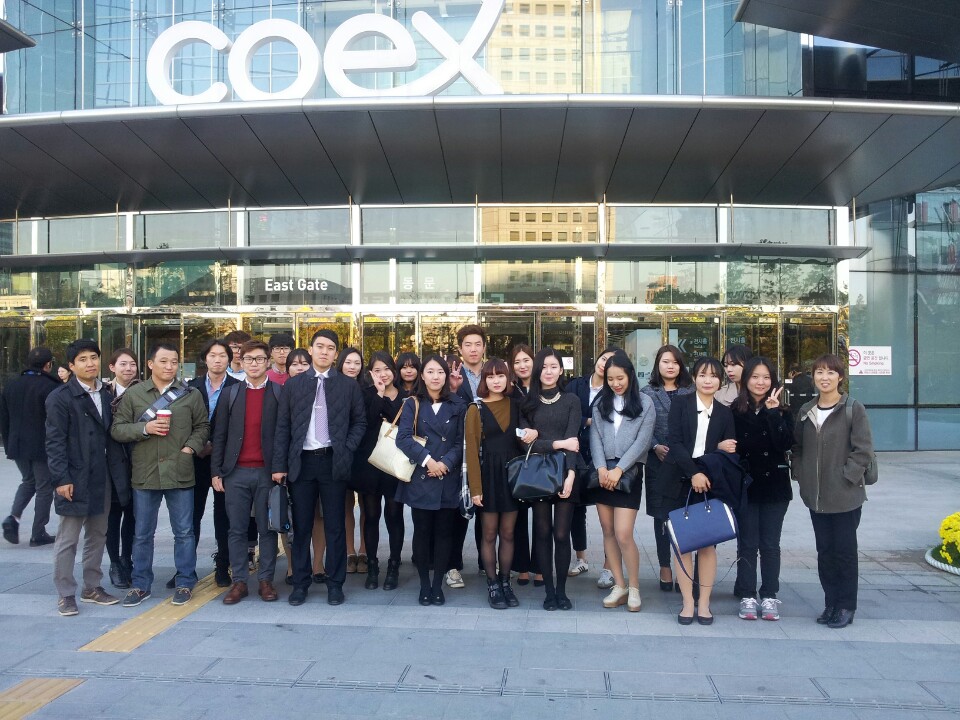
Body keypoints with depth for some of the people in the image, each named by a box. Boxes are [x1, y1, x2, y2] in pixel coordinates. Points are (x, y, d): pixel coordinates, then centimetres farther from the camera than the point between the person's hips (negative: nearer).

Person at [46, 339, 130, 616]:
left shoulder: (107, 395, 9)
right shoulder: (60, 398, -8)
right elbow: (55, 442, -11)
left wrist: (119, 473, 6)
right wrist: (61, 479, -16)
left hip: (102, 479, 6)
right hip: (75, 480, -6)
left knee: (97, 536, 15)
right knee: (67, 539, 4)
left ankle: (92, 587, 27)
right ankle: (66, 594, 15)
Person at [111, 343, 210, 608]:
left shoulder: (191, 395, 3)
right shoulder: (133, 394, 3)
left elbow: (202, 426, 8)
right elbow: (117, 428, 2)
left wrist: (191, 447, -8)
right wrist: (144, 428, -14)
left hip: (180, 473, 0)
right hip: (144, 474, 1)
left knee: (184, 532, 6)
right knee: (142, 533, 12)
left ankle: (185, 583, 19)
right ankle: (140, 585, 25)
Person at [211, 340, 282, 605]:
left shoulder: (280, 394, 3)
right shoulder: (229, 394, 8)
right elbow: (219, 435, 7)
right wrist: (216, 472, 2)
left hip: (268, 471, -2)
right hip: (236, 472, 2)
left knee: (267, 529, 5)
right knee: (237, 530, 6)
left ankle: (266, 580, 15)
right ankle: (239, 581, 16)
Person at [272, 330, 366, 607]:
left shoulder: (348, 385, 4)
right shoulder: (293, 384, 6)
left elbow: (360, 422, 8)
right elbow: (283, 426, 5)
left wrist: (347, 448, -6)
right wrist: (279, 465, -1)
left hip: (333, 462, -1)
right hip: (301, 461, 1)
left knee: (334, 527, 5)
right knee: (301, 526, 8)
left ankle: (335, 583, 16)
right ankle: (300, 582, 19)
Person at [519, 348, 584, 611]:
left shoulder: (571, 401, 6)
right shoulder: (527, 403, 8)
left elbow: (573, 440, -5)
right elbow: (527, 440, -4)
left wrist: (571, 474, -17)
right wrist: (558, 443, -14)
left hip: (565, 472, -1)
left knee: (562, 534, -1)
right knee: (543, 533, 3)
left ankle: (561, 590, 13)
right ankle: (548, 591, 14)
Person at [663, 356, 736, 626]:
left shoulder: (724, 412, 10)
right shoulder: (680, 404, 2)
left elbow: (729, 451, 11)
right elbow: (674, 441, -8)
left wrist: (725, 449, -13)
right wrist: (693, 473, -17)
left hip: (710, 483, 2)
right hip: (682, 482, -1)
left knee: (708, 543, 2)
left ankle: (704, 603, 12)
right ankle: (688, 603, 10)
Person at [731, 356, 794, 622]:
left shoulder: (781, 411, 1)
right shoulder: (734, 411, 0)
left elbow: (785, 443, -14)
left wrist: (773, 413, -20)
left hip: (774, 486, 0)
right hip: (745, 486, 0)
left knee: (770, 544, 7)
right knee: (747, 543, 5)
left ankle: (769, 596, 17)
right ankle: (747, 596, 14)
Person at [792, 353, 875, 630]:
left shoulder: (853, 409, -7)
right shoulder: (806, 411, 8)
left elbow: (863, 450, -10)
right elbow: (797, 447, 15)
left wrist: (845, 478, -15)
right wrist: (801, 476, 4)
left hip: (845, 496, -4)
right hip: (816, 496, 5)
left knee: (845, 551, 5)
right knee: (824, 551, 12)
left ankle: (846, 606, 18)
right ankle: (830, 602, 24)